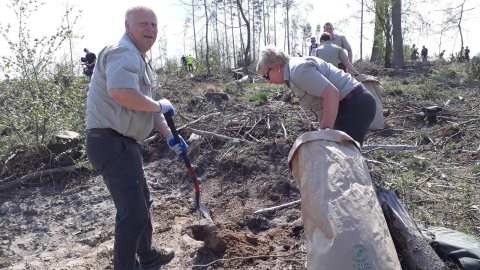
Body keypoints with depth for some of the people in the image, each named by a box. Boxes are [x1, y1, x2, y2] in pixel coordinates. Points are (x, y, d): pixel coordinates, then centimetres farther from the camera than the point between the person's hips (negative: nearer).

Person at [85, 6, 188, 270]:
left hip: (123, 143, 12)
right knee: (133, 212, -5)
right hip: (112, 142, -11)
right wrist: (160, 106, -19)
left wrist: (170, 136, 16)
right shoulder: (123, 52, -15)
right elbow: (121, 93, -35)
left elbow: (147, 106, 23)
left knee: (141, 202, 24)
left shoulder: (140, 60, 20)